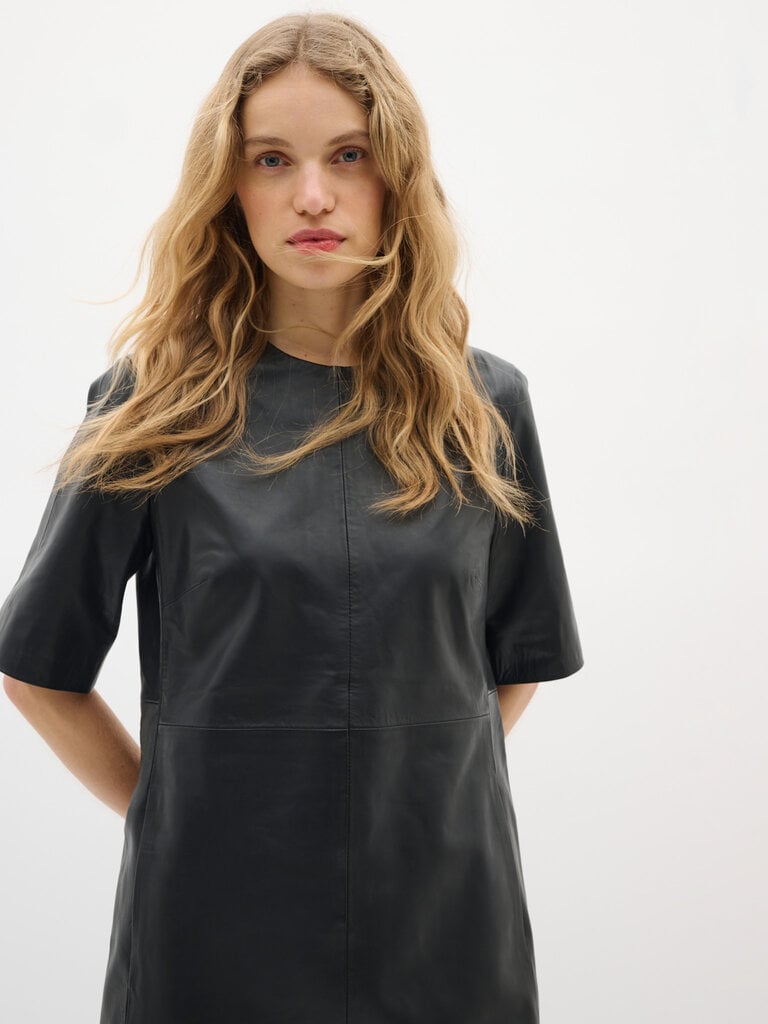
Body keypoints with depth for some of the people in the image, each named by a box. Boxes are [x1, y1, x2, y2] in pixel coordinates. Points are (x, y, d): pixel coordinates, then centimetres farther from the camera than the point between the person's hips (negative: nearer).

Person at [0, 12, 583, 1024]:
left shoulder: (483, 405, 1)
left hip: (446, 910, 2)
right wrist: (172, 814, -1)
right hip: (212, 914, -1)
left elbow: (519, 658, 11)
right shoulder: (158, 405, -4)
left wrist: (422, 789, 2)